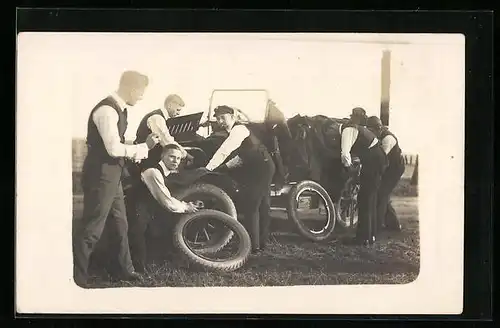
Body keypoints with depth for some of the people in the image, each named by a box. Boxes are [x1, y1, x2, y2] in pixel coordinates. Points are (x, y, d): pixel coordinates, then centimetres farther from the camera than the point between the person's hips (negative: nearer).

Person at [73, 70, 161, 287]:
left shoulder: (118, 109, 9)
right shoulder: (107, 110, -21)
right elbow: (113, 148, -26)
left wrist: (138, 151, 3)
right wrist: (144, 146, -16)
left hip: (112, 176, 10)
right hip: (100, 176, -10)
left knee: (121, 225, 19)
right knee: (92, 229, -2)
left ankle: (124, 269, 33)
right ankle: (78, 277, 9)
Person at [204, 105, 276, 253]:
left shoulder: (238, 130, -13)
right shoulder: (236, 131, 18)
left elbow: (224, 151, -23)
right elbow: (242, 157, 26)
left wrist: (208, 168, -22)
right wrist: (225, 166, 18)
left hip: (261, 168, -10)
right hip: (263, 168, 10)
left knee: (251, 207, -10)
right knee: (262, 205, 15)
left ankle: (254, 245, -6)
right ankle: (262, 241, 24)